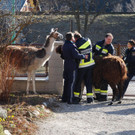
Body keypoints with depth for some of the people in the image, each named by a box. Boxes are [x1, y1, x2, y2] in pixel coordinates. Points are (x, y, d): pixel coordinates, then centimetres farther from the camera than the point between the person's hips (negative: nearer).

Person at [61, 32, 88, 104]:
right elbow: (76, 55, -26)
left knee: (66, 82, 15)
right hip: (72, 66, -8)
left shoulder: (64, 45, 11)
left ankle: (64, 98, 20)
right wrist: (84, 56, -13)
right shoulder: (72, 46, -16)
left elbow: (62, 56, 20)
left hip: (66, 66, 8)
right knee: (71, 82, -4)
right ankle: (69, 99, -4)